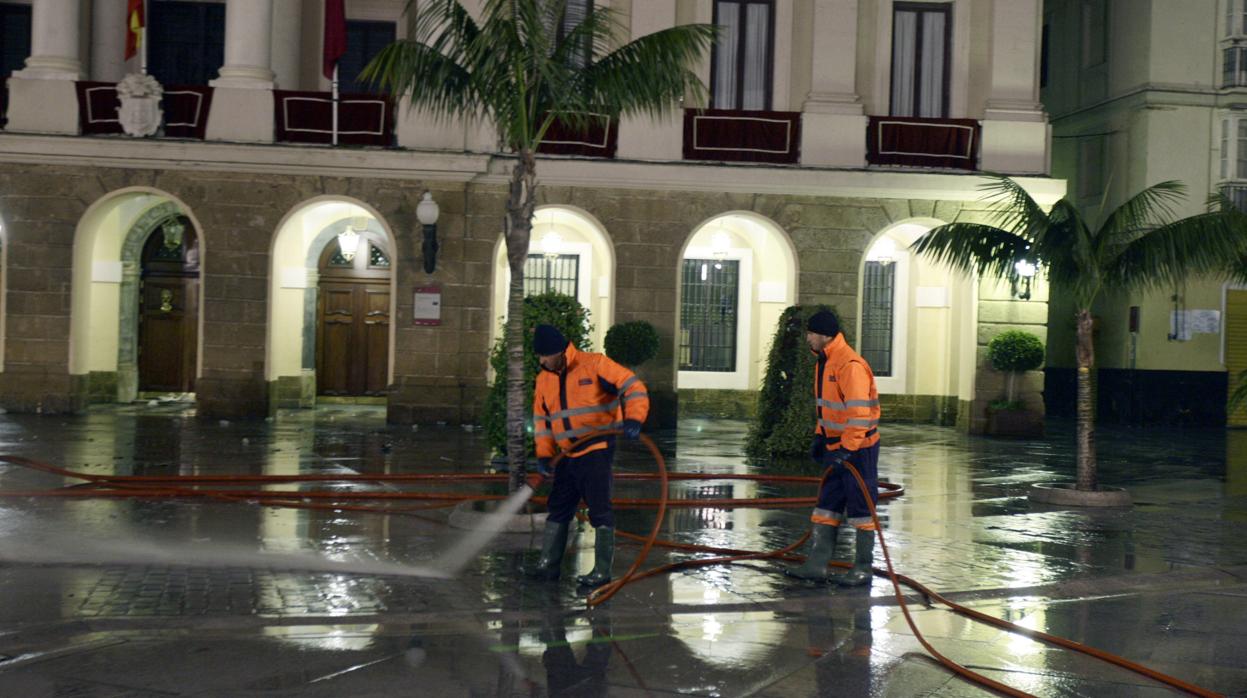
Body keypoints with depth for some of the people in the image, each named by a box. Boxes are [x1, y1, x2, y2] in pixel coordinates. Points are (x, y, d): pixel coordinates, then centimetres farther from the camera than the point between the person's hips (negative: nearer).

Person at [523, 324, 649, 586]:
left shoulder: (594, 365, -11)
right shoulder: (544, 379, 9)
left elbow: (633, 387, -13)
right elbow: (542, 419, 13)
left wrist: (633, 419, -27)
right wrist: (544, 455, 3)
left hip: (597, 451, -7)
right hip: (568, 455, 7)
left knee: (600, 511, -6)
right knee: (558, 509, 12)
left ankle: (602, 572, -1)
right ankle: (548, 564, 21)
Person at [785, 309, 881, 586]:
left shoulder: (850, 365, -21)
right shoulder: (824, 363, 10)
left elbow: (859, 414, -25)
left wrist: (845, 450, -23)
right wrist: (820, 438, 14)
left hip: (859, 448, -10)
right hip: (836, 446, 10)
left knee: (860, 506, 1)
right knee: (827, 504, 10)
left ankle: (863, 569, 12)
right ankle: (817, 565, 14)